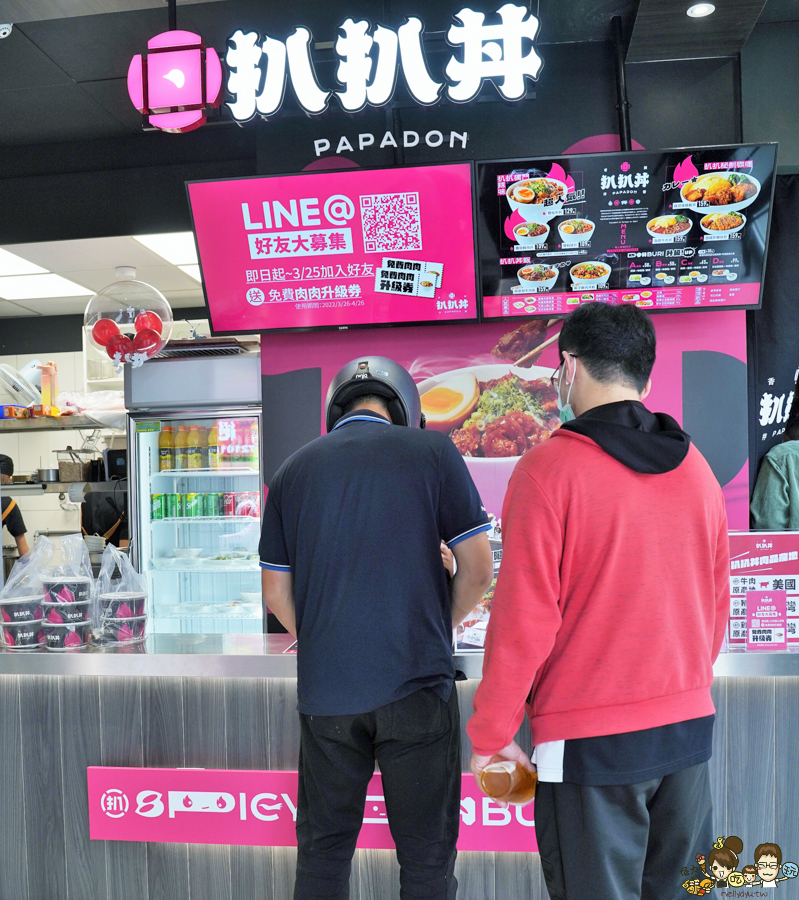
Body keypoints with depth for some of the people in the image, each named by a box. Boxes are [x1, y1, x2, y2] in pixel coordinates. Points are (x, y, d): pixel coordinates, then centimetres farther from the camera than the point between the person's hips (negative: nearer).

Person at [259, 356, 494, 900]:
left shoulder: (294, 470, 5)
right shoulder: (432, 451, -3)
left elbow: (277, 595, 8)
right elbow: (478, 570, -2)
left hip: (324, 689, 3)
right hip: (415, 682, -2)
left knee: (322, 848, 18)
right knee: (426, 854, 11)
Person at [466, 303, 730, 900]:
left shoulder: (549, 467, -15)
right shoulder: (694, 466, 3)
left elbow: (524, 614, -16)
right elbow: (716, 600, 11)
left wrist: (489, 731, -4)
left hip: (589, 739, -5)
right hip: (690, 727, 6)